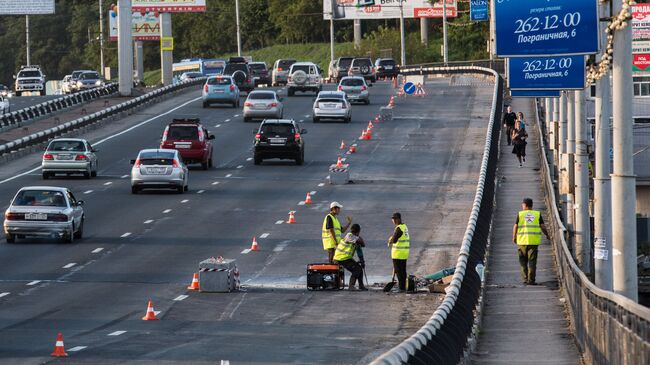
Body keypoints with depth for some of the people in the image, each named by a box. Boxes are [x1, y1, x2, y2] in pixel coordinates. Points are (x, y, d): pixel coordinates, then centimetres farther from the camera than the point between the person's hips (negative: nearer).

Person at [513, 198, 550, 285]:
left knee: (523, 261, 11)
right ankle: (531, 280, -1)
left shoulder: (520, 214, 2)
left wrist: (514, 237, 13)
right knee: (532, 261, 3)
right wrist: (547, 235, 17)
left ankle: (525, 279, 7)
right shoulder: (537, 214, 4)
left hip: (522, 241, 0)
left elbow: (515, 226, -1)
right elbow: (543, 227, 1)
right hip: (534, 241, 0)